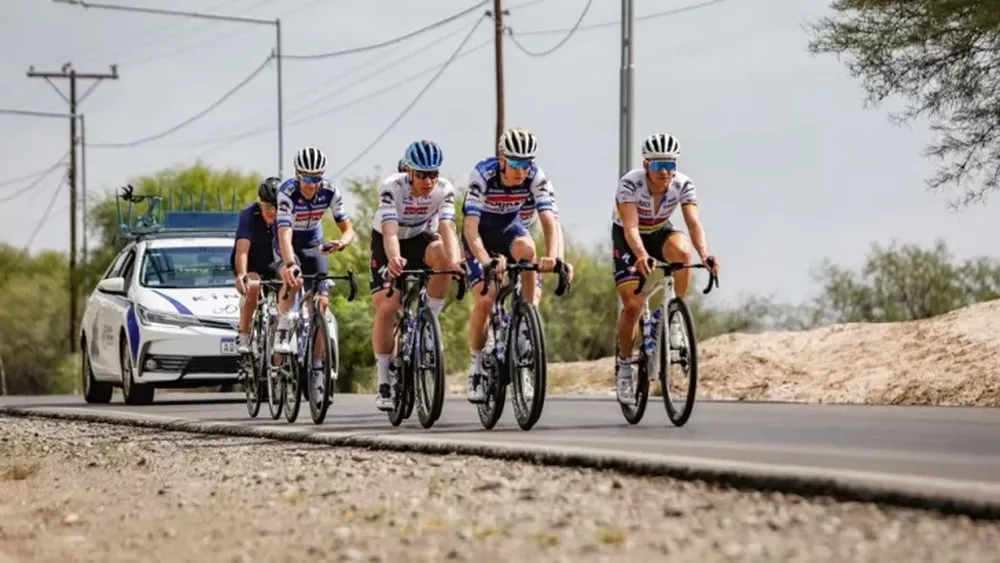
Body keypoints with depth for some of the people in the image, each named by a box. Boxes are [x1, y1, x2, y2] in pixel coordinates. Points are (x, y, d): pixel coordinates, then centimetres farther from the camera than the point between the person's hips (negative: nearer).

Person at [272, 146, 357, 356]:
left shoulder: (329, 192, -20)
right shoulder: (287, 193, -30)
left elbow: (349, 230, -18)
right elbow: (284, 233, -41)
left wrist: (341, 243, -43)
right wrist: (290, 265, -58)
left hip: (313, 245, 3)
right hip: (288, 246, -3)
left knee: (321, 303, -7)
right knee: (293, 280, -36)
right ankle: (283, 331, -18)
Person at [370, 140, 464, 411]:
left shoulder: (444, 190, -23)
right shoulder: (392, 187, -30)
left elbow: (446, 228, -35)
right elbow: (390, 230, -42)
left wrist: (454, 260, -55)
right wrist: (393, 259, -62)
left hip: (420, 239, 2)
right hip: (387, 244, -2)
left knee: (443, 256, -34)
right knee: (386, 307, -16)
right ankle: (384, 383, -8)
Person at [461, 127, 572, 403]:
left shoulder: (536, 177, -25)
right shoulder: (483, 174, -31)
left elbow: (550, 220, -33)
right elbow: (470, 227, -39)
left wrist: (553, 256, -53)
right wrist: (486, 260, -56)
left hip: (509, 228, 2)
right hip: (481, 232, -2)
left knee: (526, 248, -34)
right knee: (485, 298, -20)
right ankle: (476, 367, -2)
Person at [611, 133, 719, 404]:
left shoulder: (683, 185, -23)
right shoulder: (630, 183, -31)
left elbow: (694, 223, -33)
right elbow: (630, 226, -41)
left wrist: (705, 254, -52)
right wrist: (641, 256, -61)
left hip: (659, 233, 2)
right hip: (627, 238, -2)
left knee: (682, 251, -35)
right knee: (632, 305, -15)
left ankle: (676, 315, -17)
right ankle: (624, 366, 5)